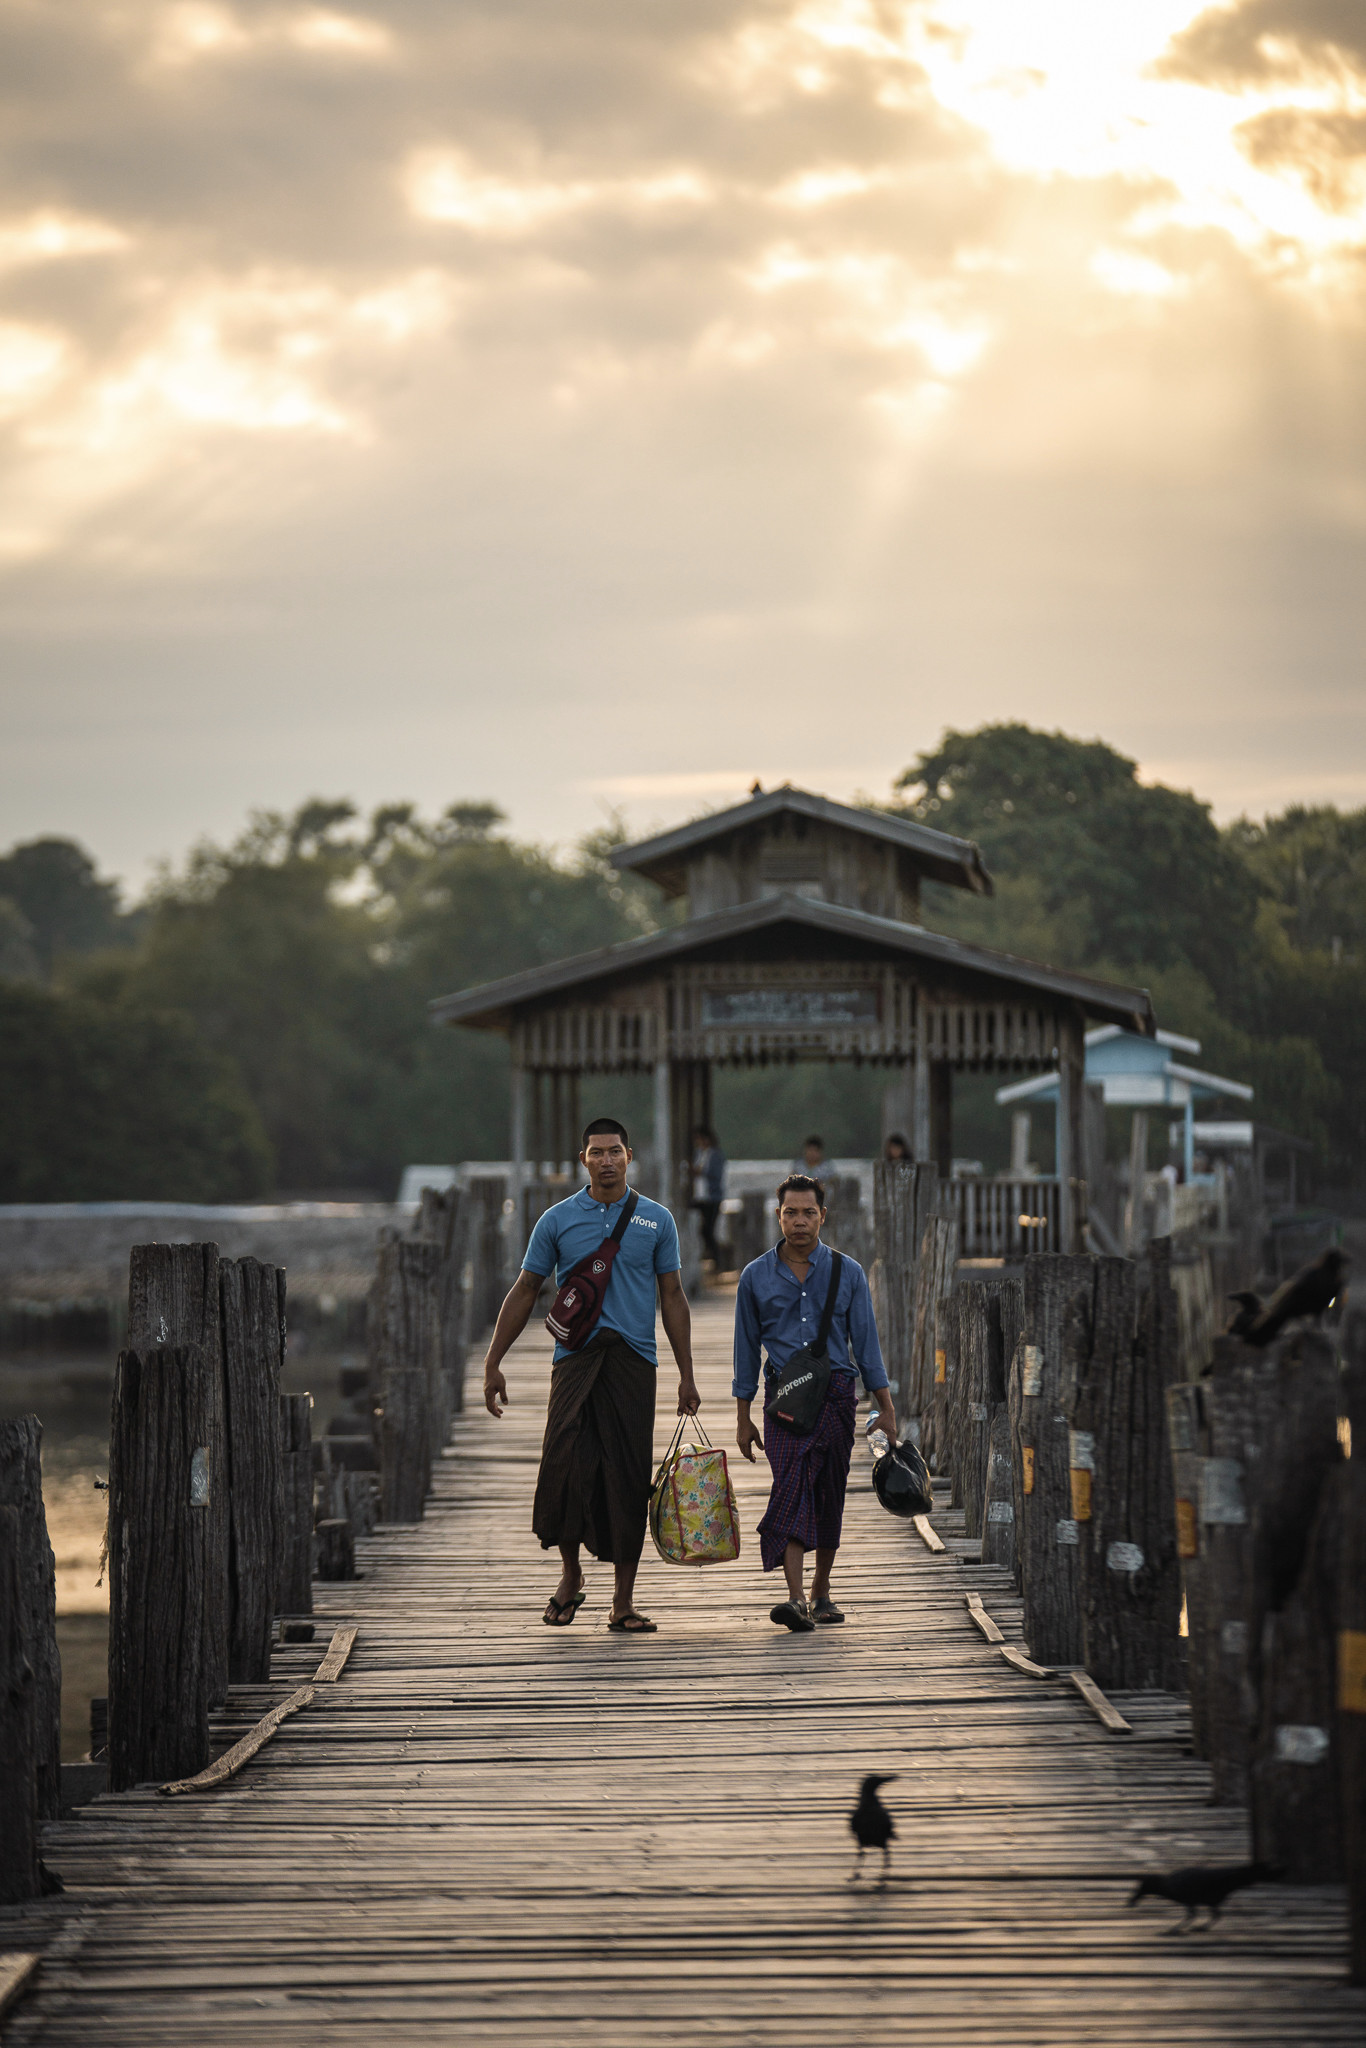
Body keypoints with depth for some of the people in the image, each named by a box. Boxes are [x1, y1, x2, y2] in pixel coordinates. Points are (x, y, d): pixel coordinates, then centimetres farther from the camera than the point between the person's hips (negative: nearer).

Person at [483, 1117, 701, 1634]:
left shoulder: (656, 1220, 10)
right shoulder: (559, 1220, 8)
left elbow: (672, 1298, 12)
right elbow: (524, 1292, 11)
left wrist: (686, 1375, 7)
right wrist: (493, 1364, 6)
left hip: (633, 1360, 1)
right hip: (575, 1358, -1)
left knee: (628, 1477, -1)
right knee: (565, 1466, -14)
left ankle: (623, 1601, 5)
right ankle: (570, 1575, 9)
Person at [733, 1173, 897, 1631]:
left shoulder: (847, 1272, 6)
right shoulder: (756, 1276, 7)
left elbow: (865, 1341, 8)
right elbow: (747, 1349, 11)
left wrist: (885, 1406, 3)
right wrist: (743, 1418, 9)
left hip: (836, 1393, 1)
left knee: (829, 1494, 6)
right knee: (791, 1487, -16)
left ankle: (821, 1593, 21)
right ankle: (797, 1599, -25)